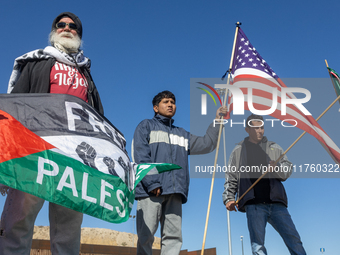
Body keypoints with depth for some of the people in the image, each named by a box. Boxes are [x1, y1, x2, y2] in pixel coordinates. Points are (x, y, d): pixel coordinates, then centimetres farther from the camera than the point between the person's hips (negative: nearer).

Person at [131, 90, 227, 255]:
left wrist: (217, 121, 16)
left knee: (173, 236, -1)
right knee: (146, 236, -8)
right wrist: (152, 183, -14)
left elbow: (206, 144, 24)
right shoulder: (146, 126, 12)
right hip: (150, 191, -4)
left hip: (174, 192, 5)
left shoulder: (182, 134, 29)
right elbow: (140, 156, -1)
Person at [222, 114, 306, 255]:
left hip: (276, 203, 2)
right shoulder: (238, 151, 15)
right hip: (254, 205, -1)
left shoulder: (274, 148, 17)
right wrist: (228, 198, 1)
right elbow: (231, 178, 14)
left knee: (294, 239, -3)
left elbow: (288, 171, 8)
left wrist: (276, 168, -14)